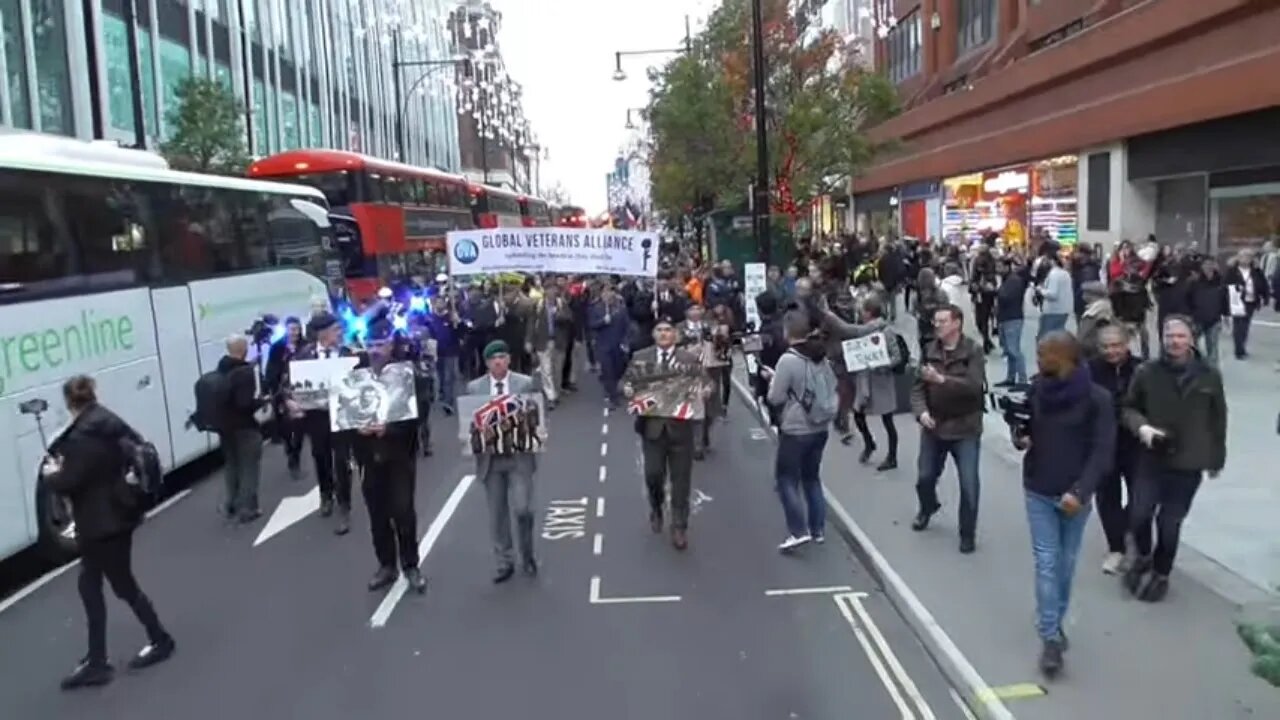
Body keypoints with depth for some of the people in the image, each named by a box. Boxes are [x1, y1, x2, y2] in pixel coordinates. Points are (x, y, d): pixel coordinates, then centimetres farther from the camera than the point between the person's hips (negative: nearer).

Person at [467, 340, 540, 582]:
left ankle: (527, 555, 17)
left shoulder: (526, 383, 0)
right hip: (490, 458, 2)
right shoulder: (474, 387, 3)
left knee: (523, 509, -9)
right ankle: (505, 563, 22)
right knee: (497, 515, 8)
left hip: (519, 456, -2)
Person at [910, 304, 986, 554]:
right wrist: (921, 411, -19)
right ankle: (928, 508, 48)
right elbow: (918, 386, -2)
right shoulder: (929, 351, 0)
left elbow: (975, 386, -24)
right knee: (925, 478, 16)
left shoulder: (973, 351, -11)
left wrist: (942, 379, -34)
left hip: (965, 430, -4)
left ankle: (967, 533, 19)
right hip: (933, 428, 4)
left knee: (969, 486, -1)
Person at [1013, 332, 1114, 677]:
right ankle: (1050, 638, 1)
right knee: (1046, 562, -1)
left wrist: (1080, 491, -24)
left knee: (1066, 562, 14)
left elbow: (1102, 451, -15)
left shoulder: (1097, 398, -14)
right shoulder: (1036, 389, -4)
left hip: (1074, 494, -1)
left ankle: (1055, 624, 32)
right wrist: (1020, 437, -15)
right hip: (1038, 492, 1)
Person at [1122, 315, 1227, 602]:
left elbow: (1218, 419, 6)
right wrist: (1141, 426, -18)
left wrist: (1216, 458, 11)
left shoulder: (1209, 375, -5)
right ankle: (1143, 556, 26)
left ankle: (1161, 573, 29)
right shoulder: (1147, 371, -8)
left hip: (1188, 464, 0)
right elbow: (1129, 407, 3)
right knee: (1139, 515, -6)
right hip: (1152, 459, 0)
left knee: (1170, 524, 7)